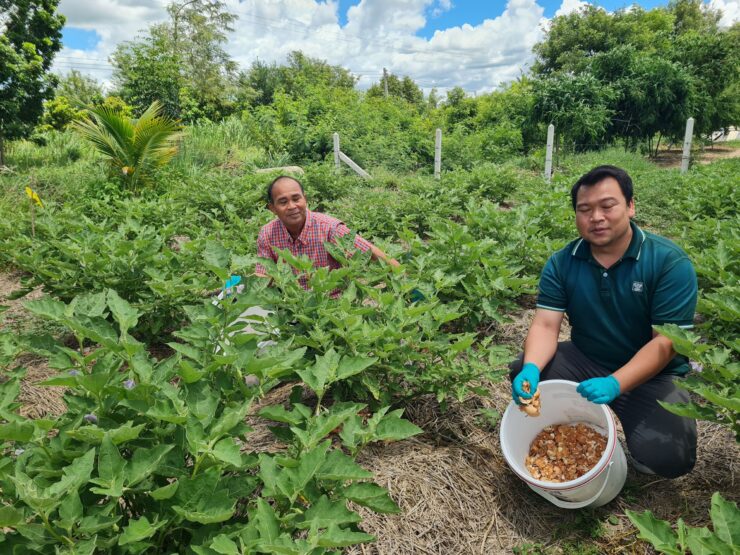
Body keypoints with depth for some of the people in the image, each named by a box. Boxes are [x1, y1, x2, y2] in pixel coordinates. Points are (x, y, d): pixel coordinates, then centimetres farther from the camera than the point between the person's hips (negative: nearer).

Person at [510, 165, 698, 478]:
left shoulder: (670, 263, -17)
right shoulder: (561, 264, -7)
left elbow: (666, 342, -21)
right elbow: (545, 325, -13)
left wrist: (615, 383, -36)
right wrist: (532, 367, -35)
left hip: (653, 376, -3)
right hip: (585, 361, 3)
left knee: (667, 457, -25)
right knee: (523, 374, -20)